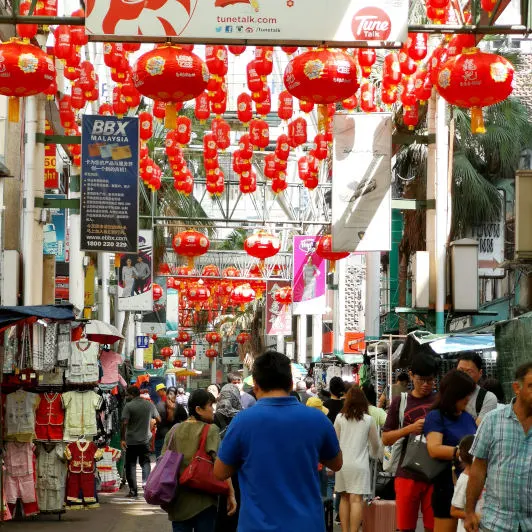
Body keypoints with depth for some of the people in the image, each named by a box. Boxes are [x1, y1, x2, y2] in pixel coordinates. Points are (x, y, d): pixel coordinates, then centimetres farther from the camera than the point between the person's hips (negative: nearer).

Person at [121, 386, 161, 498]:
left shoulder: (128, 406, -10)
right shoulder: (150, 405, 4)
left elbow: (124, 423, -17)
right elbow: (158, 419, 14)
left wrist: (123, 439, -12)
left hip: (131, 441, -3)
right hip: (145, 439, 3)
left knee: (131, 465, 4)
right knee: (145, 463, 14)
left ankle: (133, 490, 2)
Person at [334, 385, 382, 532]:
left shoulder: (340, 417, 1)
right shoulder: (368, 419, -1)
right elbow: (376, 444, 11)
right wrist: (375, 455, 32)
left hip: (342, 463, 2)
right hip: (359, 464, -2)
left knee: (344, 498, 11)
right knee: (356, 499, -6)